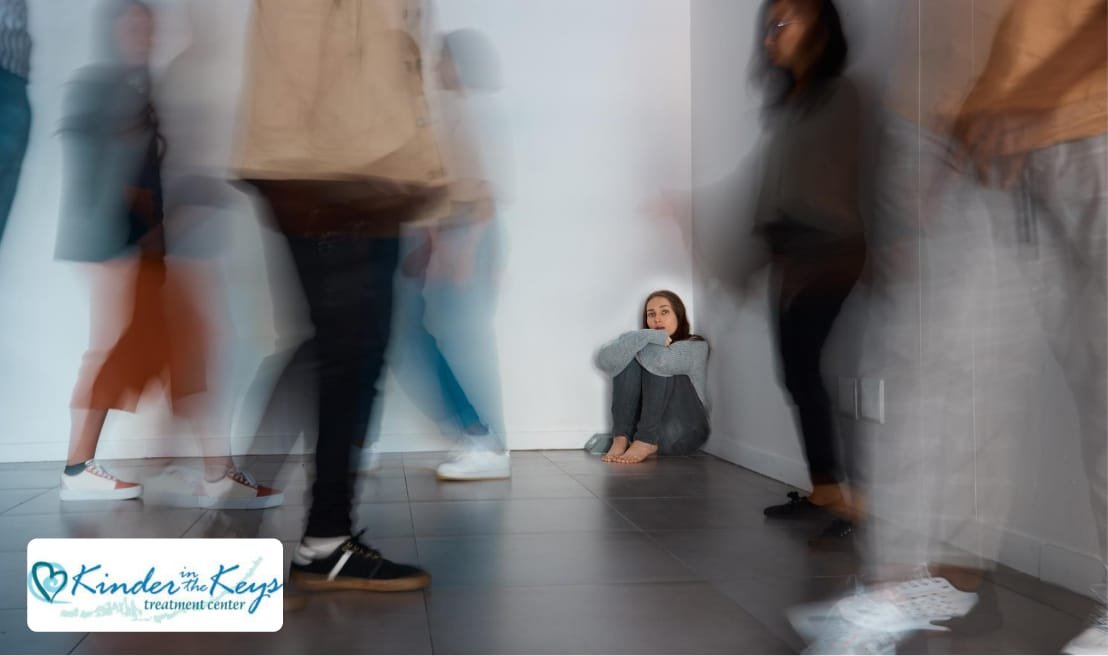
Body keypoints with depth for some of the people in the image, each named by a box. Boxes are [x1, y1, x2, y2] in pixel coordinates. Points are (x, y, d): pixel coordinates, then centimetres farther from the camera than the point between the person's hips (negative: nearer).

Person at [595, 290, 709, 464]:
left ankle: (646, 442, -27)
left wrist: (634, 344, -6)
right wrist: (644, 337, -20)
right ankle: (621, 438, -24)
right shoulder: (649, 344, 10)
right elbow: (604, 360, -11)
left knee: (660, 367, -22)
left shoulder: (696, 346, -1)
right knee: (628, 360, -14)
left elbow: (663, 361, -25)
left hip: (683, 431, -3)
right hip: (642, 427, 3)